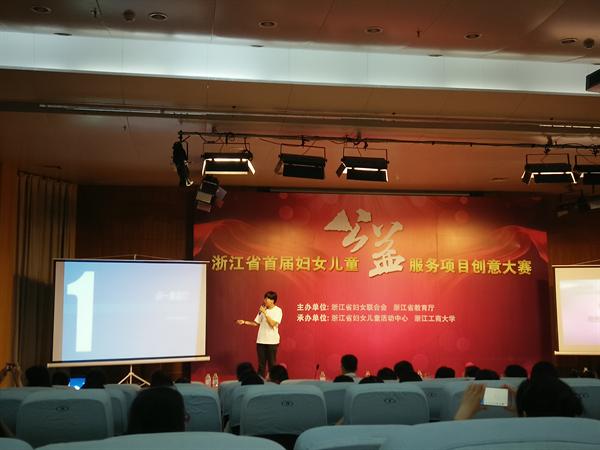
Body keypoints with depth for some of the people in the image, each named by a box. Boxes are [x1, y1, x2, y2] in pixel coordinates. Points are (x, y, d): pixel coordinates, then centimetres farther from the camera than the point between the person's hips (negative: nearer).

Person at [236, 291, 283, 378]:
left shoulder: (278, 310, -6)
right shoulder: (262, 310, 8)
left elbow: (272, 324, -18)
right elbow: (256, 323, 11)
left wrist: (265, 312, -17)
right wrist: (244, 322, 0)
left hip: (272, 341, -4)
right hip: (261, 340, 5)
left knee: (272, 363, 1)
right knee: (261, 363, 7)